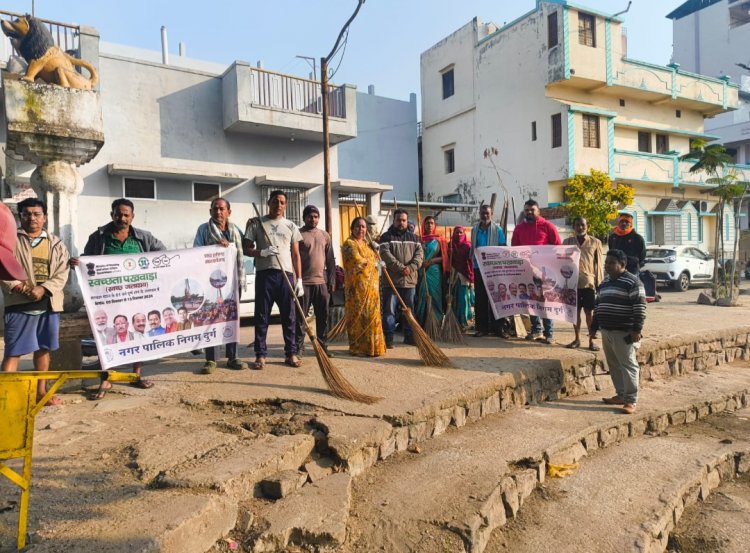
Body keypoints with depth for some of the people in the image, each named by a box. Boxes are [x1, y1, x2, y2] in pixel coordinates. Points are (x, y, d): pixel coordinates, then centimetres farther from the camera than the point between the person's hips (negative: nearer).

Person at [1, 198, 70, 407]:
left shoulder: (56, 244, 9)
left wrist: (43, 289, -15)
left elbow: (62, 273, 0)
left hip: (48, 304, 3)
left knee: (43, 349, 12)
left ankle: (41, 391, 24)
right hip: (19, 304, -3)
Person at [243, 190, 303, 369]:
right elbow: (246, 248, 4)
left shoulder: (291, 226, 13)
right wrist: (262, 252, -16)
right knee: (262, 316, 2)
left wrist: (299, 279, 3)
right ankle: (260, 355, 8)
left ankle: (291, 353, 12)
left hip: (286, 274, 2)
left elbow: (296, 255, 11)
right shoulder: (256, 223, 7)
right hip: (264, 273, -1)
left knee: (289, 316, 4)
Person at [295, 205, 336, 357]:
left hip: (322, 282, 5)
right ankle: (299, 346, 7)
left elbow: (330, 260, 14)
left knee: (323, 316, 9)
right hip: (303, 282, -4)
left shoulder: (325, 235, 13)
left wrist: (332, 281, 8)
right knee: (300, 316, 0)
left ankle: (322, 345, 19)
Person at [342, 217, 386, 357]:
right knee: (359, 316, -7)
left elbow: (374, 258, 33)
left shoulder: (367, 243, 21)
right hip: (358, 286, -8)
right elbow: (358, 261, -16)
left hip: (371, 286, 8)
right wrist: (375, 263, -2)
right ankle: (358, 348, 0)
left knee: (371, 316, 7)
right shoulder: (349, 243, -5)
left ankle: (372, 346, 14)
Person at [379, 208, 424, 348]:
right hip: (391, 279, -4)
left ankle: (409, 336, 22)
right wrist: (401, 268, -20)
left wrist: (411, 267, -14)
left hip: (410, 280, 4)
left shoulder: (413, 237, 14)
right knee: (389, 310, -2)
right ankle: (388, 337, 5)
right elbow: (385, 254, -13)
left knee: (409, 309, 12)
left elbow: (420, 254, 3)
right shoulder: (386, 236, 1)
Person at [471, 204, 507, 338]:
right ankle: (482, 327, 11)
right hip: (479, 267, 3)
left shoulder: (498, 229, -1)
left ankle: (498, 327, 7)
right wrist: (473, 258, 6)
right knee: (480, 298, 5)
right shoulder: (475, 229, 9)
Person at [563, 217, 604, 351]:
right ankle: (577, 339, 19)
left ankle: (591, 340, 10)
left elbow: (600, 264, 3)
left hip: (589, 282, -2)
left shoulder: (595, 242, 3)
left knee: (589, 312, 3)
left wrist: (599, 283, -2)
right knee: (575, 311, 8)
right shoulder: (567, 242, 7)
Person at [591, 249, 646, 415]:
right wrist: (594, 325, 20)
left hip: (624, 332, -8)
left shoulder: (632, 281, -10)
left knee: (627, 366, -3)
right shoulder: (605, 281, 15)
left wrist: (637, 329, -19)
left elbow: (639, 307, -15)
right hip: (606, 331, 8)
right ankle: (621, 395, 24)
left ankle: (631, 400, 2)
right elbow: (599, 304, 21)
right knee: (614, 366, 13)